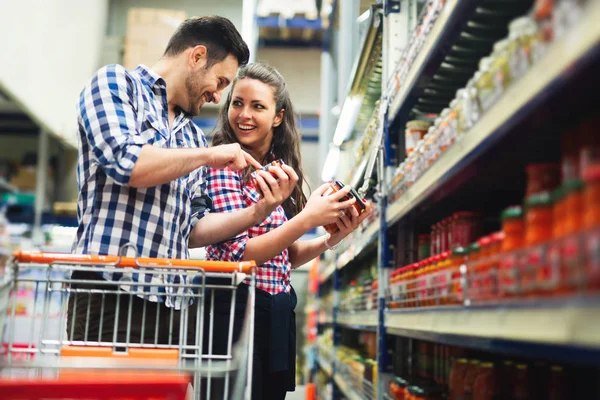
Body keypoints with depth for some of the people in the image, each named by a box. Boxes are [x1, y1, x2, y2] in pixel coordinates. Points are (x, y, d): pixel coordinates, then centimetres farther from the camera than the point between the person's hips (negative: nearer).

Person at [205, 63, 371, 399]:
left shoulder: (282, 172, 9)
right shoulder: (224, 165, -11)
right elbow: (238, 254, -19)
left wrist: (329, 240, -3)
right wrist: (308, 218, -23)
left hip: (278, 313, 7)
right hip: (237, 308, -7)